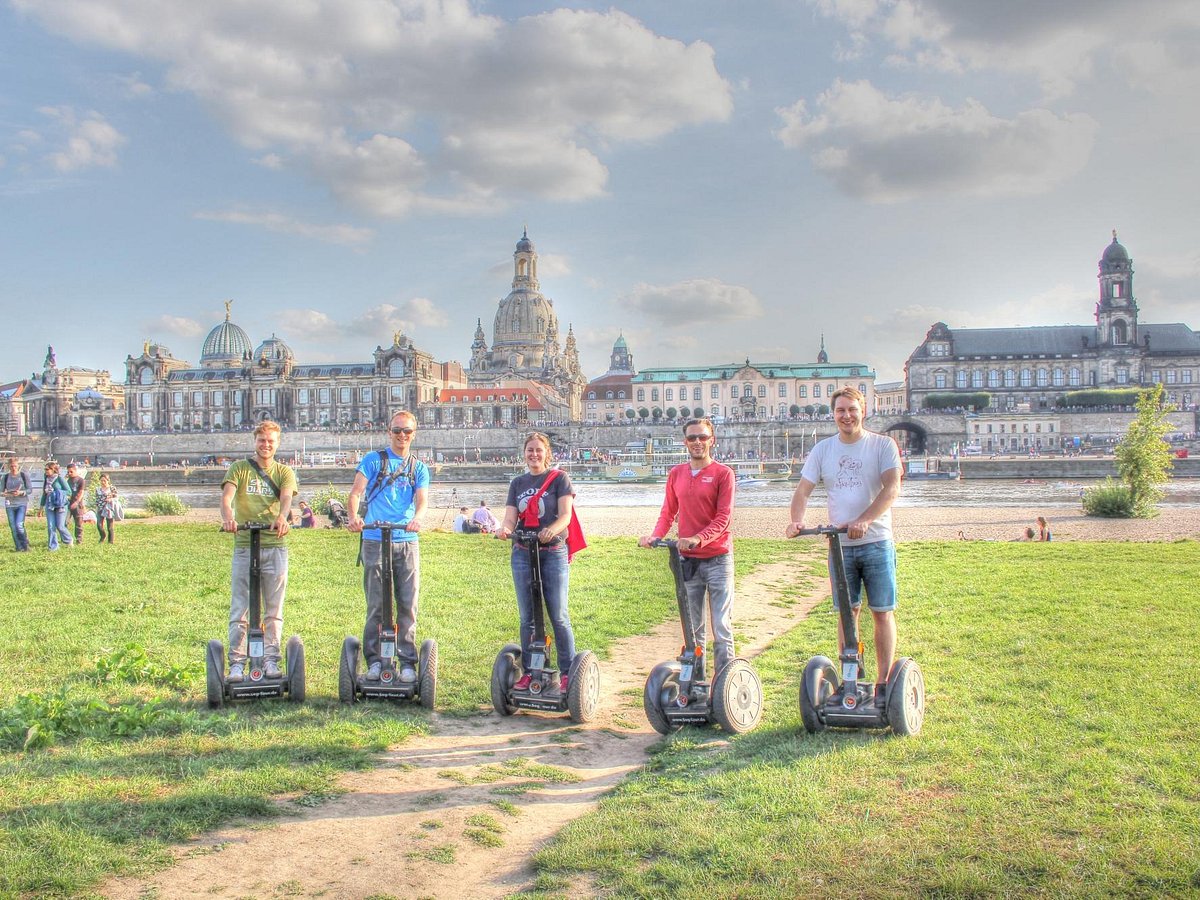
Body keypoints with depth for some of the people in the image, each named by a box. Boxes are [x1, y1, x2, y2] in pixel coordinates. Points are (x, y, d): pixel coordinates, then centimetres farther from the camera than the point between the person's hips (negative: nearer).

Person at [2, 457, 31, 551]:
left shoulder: (24, 474, -3)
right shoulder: (6, 476, 6)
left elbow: (30, 489, -2)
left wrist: (21, 492, -21)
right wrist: (5, 493, -10)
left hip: (22, 503, -4)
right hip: (10, 504, 4)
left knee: (19, 525, -15)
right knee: (13, 527, 4)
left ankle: (25, 546, 2)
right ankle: (19, 547, 14)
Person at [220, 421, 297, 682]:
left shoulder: (284, 472, 10)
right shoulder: (239, 468, 9)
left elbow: (286, 497, -10)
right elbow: (226, 495, -9)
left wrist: (282, 517, -33)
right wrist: (227, 516, -32)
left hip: (275, 547, 1)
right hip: (244, 546, -1)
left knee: (274, 610, 5)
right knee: (240, 609, -1)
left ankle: (271, 660, 12)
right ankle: (236, 663, 4)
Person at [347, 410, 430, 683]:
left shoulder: (419, 468, 15)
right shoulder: (373, 460, 9)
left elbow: (422, 499, 0)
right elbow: (356, 492, -3)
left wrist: (417, 518, -23)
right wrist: (353, 516, -24)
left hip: (407, 542, 2)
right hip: (375, 540, -2)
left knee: (408, 604, 1)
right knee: (376, 604, 1)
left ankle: (407, 662, 8)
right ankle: (374, 659, 10)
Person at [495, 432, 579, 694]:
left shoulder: (559, 478, 2)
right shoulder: (517, 483, 14)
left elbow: (565, 515, -8)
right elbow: (511, 517, 4)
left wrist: (551, 530, -30)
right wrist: (505, 528, -20)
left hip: (553, 553, -4)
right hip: (522, 554, 4)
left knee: (558, 616, -5)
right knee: (527, 617, 7)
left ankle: (568, 673, 1)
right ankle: (528, 672, 15)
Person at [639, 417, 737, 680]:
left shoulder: (723, 473, -4)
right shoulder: (676, 474, 11)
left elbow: (724, 517, -10)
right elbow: (668, 512, 13)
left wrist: (698, 538, -24)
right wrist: (656, 535, -6)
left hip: (718, 558, -4)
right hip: (687, 560, 4)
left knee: (722, 626, -3)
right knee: (692, 627, 11)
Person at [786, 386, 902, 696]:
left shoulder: (883, 445, -3)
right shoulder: (823, 449, 6)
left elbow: (891, 489, -15)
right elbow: (803, 490, 1)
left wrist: (863, 521, -30)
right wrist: (797, 520, -20)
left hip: (876, 543, -2)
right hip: (839, 545, 3)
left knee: (882, 613, 3)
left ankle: (884, 681, 12)